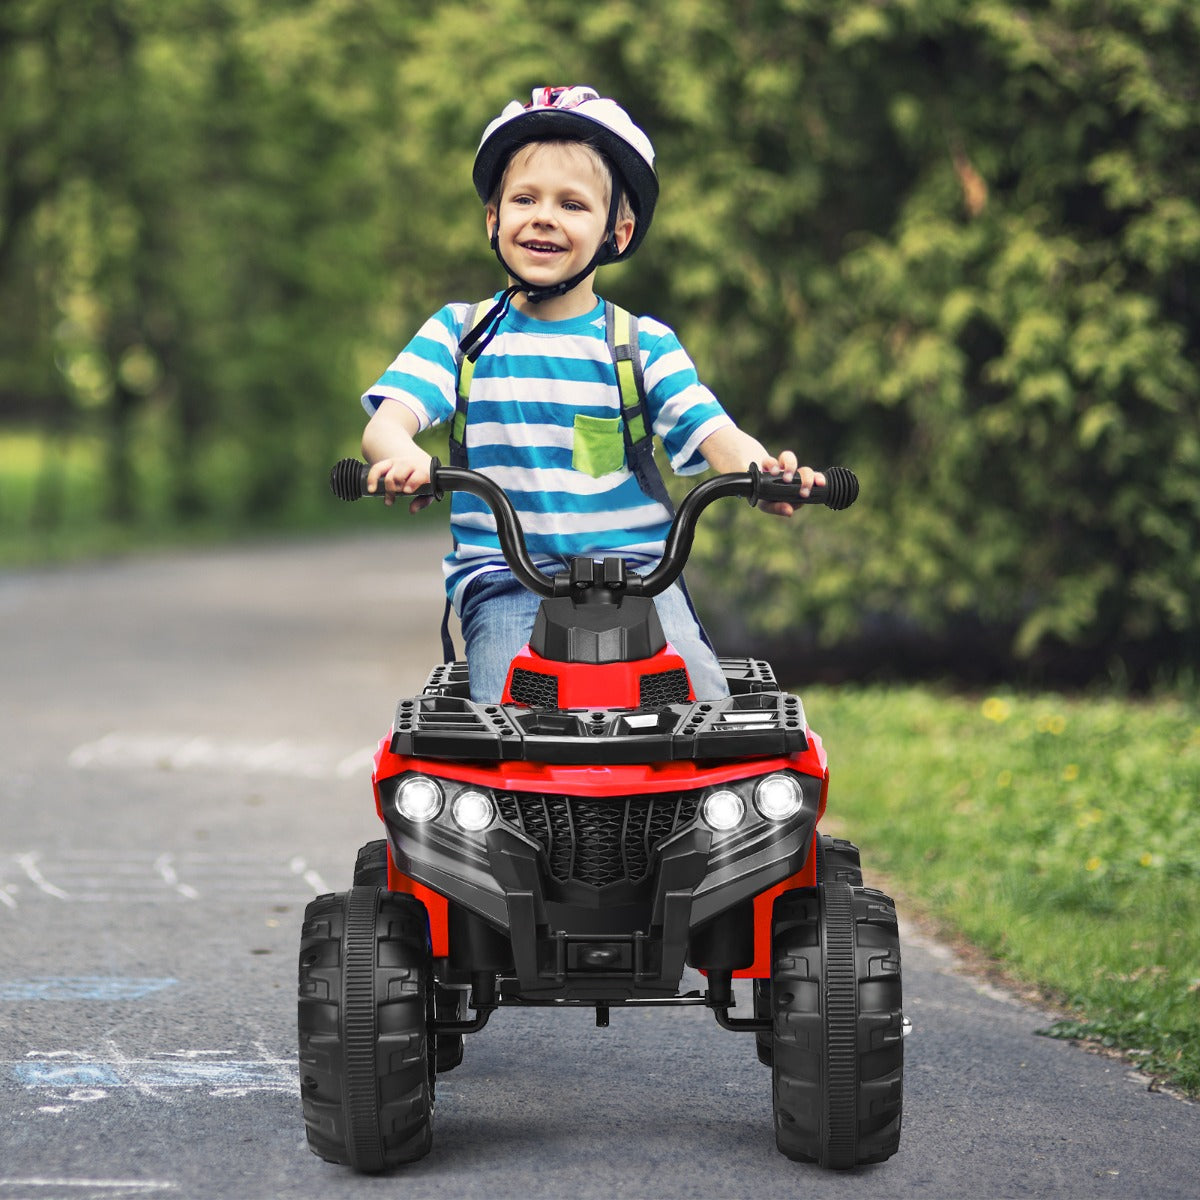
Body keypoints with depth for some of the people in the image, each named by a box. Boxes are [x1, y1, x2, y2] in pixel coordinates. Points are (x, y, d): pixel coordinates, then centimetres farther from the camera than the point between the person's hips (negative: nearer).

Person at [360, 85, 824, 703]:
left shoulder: (644, 343, 8)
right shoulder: (459, 333, 9)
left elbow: (714, 433, -3)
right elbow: (387, 422, -4)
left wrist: (762, 469, -28)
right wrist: (402, 458, -30)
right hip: (505, 579, 0)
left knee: (708, 709, -22)